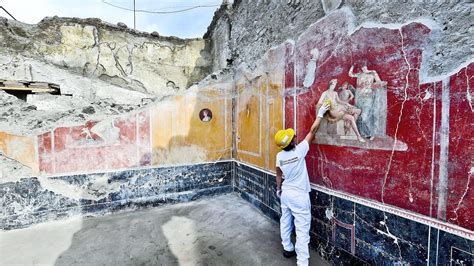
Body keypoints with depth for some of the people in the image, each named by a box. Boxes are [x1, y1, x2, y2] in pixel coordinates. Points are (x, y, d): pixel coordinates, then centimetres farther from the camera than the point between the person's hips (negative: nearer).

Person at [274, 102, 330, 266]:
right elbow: (312, 131, -14)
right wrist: (320, 114, -3)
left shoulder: (280, 156, -7)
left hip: (285, 193, 6)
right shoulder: (299, 151, -22)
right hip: (299, 195, -6)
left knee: (285, 222, 20)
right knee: (302, 228, 3)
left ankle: (287, 249, 38)